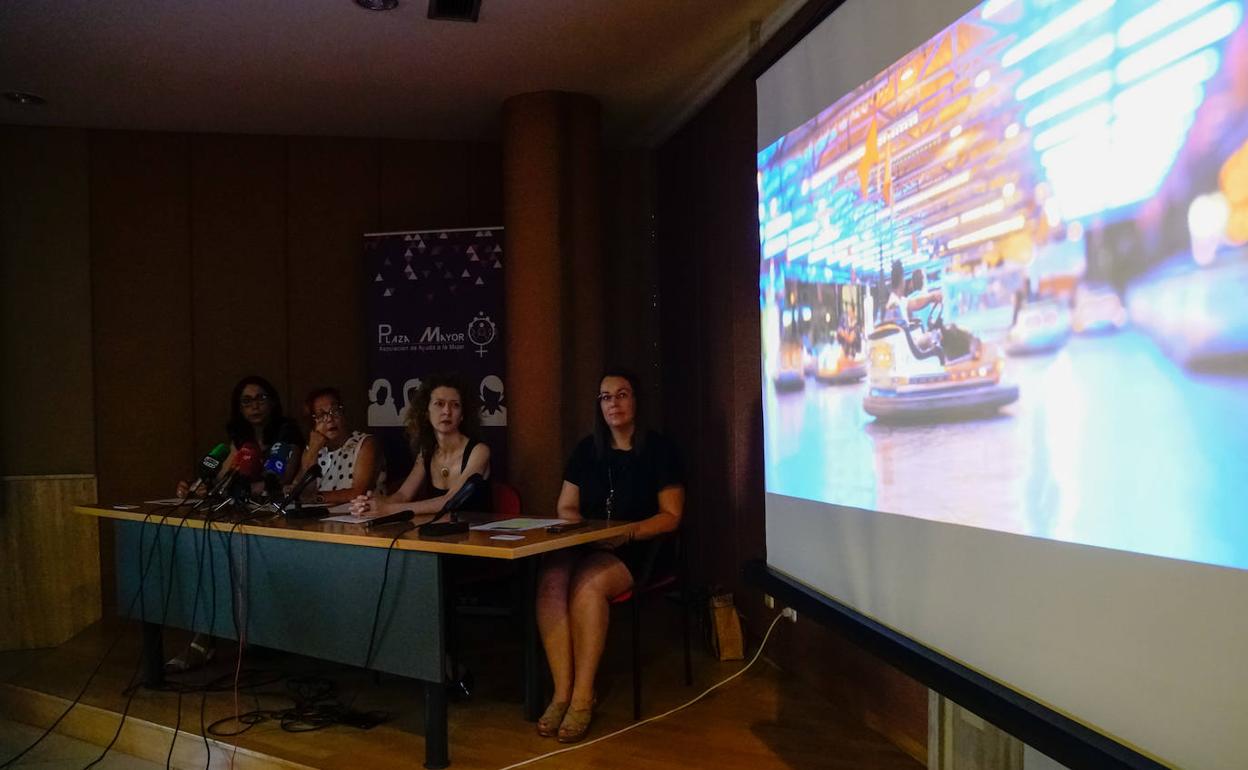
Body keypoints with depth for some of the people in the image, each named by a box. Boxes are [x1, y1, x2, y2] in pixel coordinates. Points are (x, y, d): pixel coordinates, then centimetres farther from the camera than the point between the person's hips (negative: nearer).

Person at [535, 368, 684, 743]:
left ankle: (583, 696, -25)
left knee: (586, 584, -34)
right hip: (585, 545, 4)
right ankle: (562, 692, -27)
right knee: (551, 579, -30)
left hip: (639, 552, -4)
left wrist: (626, 533, -18)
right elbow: (566, 508, 15)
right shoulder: (587, 449, 15)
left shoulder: (659, 449, 2)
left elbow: (670, 516, -3)